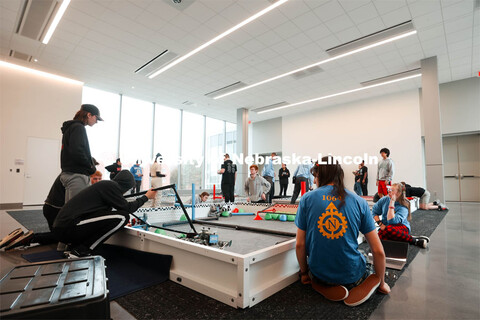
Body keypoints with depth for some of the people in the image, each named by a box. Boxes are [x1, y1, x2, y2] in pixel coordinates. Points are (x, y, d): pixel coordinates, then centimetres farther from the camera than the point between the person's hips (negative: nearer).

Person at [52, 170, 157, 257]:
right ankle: (81, 252, -8)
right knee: (122, 217, -16)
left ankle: (75, 246, 15)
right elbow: (127, 208, -7)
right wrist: (146, 197, 5)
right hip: (69, 228, -10)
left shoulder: (104, 184, 20)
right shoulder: (111, 185, -8)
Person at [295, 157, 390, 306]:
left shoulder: (307, 199, -10)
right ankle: (357, 287, 11)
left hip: (319, 273, 0)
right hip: (351, 275, 1)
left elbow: (300, 245, -7)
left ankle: (328, 288, 10)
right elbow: (378, 251, -5)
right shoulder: (359, 201, -8)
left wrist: (304, 272, 11)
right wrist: (381, 282, 13)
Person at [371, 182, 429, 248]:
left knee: (389, 229, -41)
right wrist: (381, 224, -8)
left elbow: (391, 221, -30)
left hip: (401, 228, -5)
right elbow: (374, 211, 6)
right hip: (385, 228, 5)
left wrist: (392, 203, -29)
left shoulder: (403, 208, -14)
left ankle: (413, 240, -19)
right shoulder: (385, 199, -1)